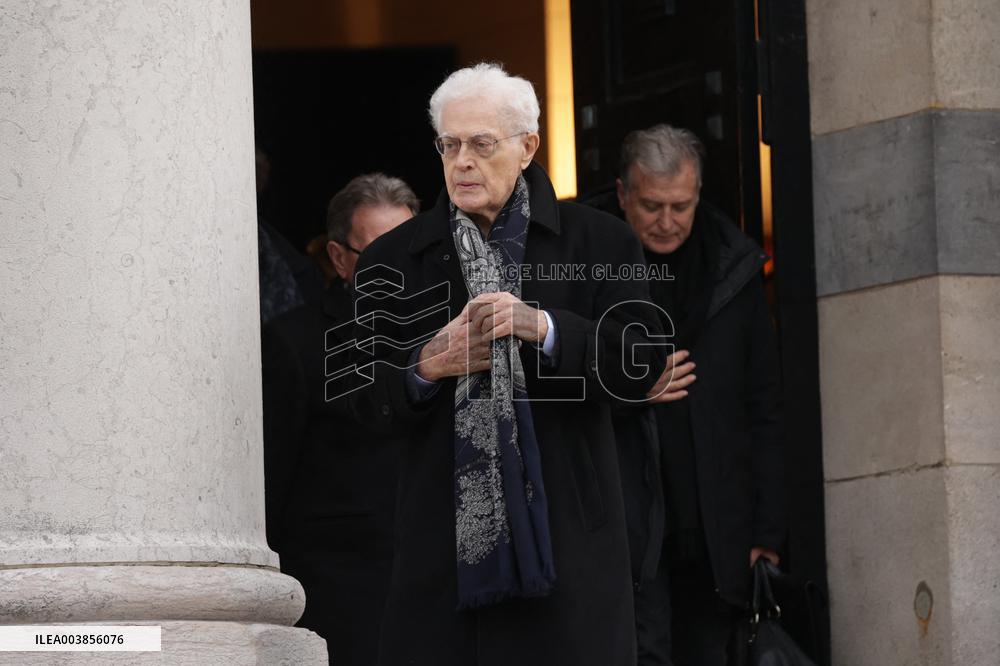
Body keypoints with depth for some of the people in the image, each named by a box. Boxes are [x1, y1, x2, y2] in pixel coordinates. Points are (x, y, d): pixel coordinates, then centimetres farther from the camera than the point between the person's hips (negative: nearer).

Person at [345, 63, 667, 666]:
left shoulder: (599, 242, 6)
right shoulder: (393, 260, 12)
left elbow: (642, 363, -3)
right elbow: (368, 397, 10)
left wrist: (544, 328, -16)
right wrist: (427, 366, -11)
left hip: (566, 534, -1)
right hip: (444, 541, 1)